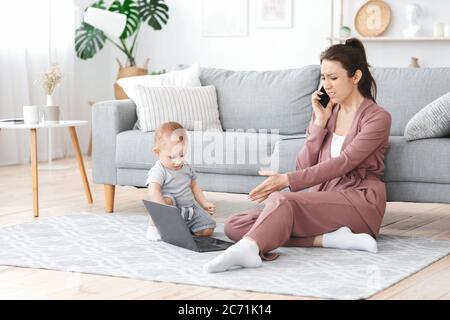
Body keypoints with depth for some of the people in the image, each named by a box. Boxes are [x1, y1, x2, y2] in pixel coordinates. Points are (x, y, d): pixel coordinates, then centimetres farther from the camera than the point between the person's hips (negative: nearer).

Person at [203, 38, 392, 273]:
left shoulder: (377, 118, -3)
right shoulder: (326, 112, 16)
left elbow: (342, 163, -16)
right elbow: (304, 167, 8)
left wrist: (287, 180, -25)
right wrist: (320, 122, -3)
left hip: (359, 200, -7)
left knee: (281, 199, -35)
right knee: (234, 226, -13)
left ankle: (247, 248, -64)